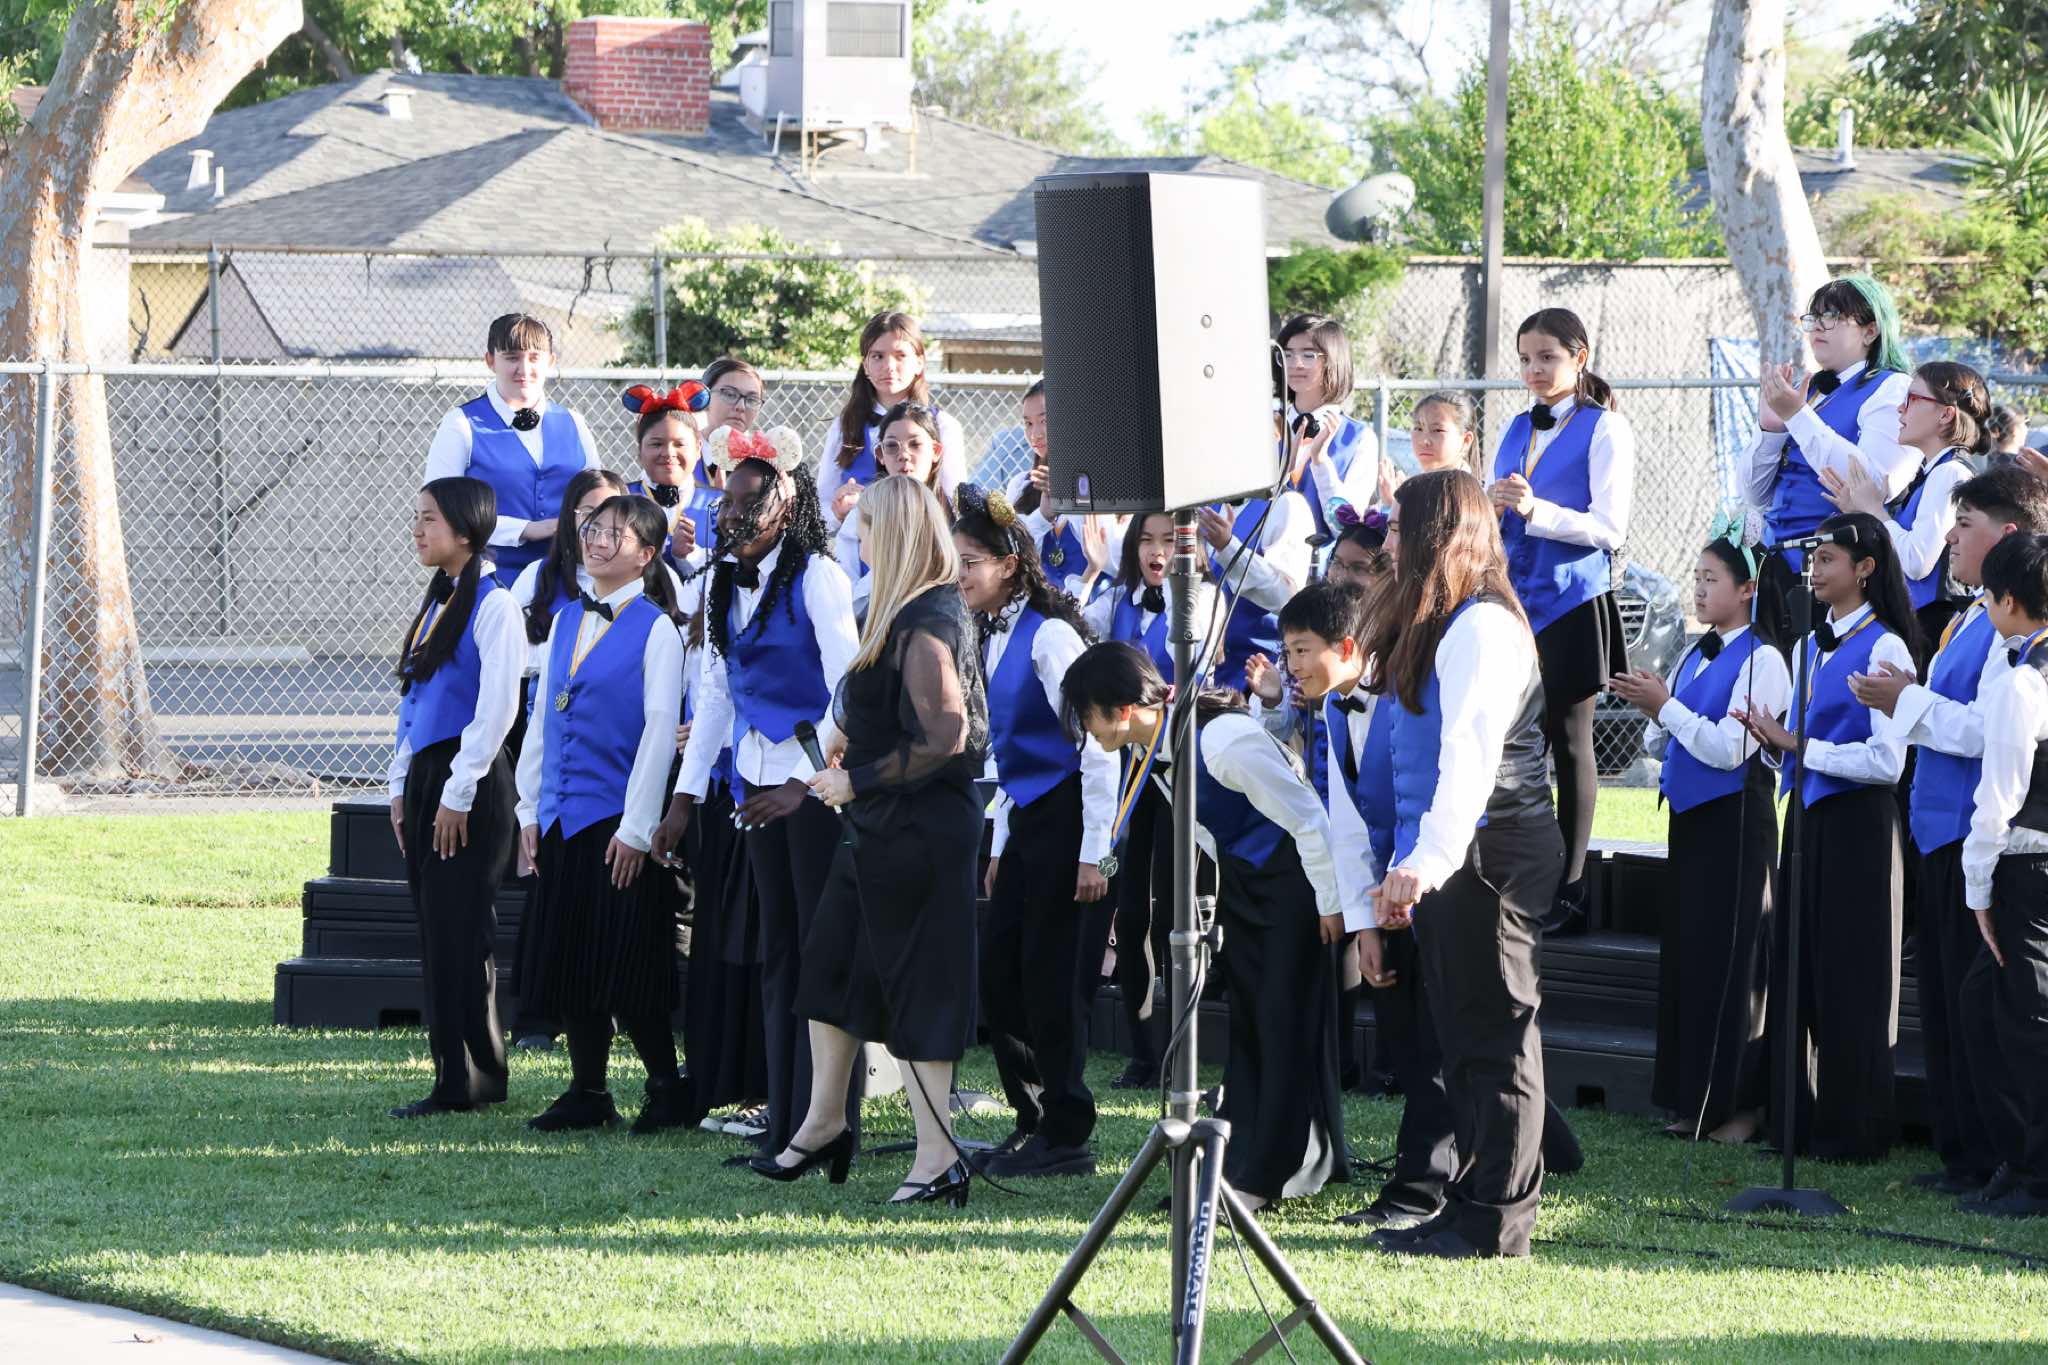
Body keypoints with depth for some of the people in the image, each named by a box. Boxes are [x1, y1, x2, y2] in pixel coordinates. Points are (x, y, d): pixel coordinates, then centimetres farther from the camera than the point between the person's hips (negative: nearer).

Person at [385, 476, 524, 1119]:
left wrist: (458, 793, -16)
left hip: (470, 782, -9)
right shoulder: (435, 602, 15)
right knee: (434, 932, 8)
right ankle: (454, 1075, 12)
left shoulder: (492, 604, -11)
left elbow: (498, 707, -16)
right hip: (425, 776, 9)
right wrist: (402, 785, 15)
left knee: (459, 932, -7)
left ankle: (473, 1078, -3)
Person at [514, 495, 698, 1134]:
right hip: (560, 817, 6)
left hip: (617, 820, -6)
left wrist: (636, 827, -15)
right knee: (568, 959, 8)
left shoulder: (656, 630, -8)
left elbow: (660, 729, -11)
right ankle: (587, 1093, 16)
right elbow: (541, 718, 15)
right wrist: (530, 809, 10)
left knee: (625, 962, -5)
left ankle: (670, 1088, 9)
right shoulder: (567, 621, 12)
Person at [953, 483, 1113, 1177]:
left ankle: (1066, 1138, 2)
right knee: (997, 971, 7)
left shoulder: (1048, 636, -15)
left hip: (1064, 819, -9)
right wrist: (1000, 846, 20)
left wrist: (1093, 853, -19)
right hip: (1022, 821, 9)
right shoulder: (995, 639, 12)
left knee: (1049, 976, -5)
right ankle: (1034, 1121, 16)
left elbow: (1098, 746, -17)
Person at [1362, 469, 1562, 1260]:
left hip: (1491, 854, -10)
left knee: (1493, 1033, -7)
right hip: (1448, 862, 10)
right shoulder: (1434, 627, 18)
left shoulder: (1481, 627, -13)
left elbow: (1470, 755, -24)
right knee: (1464, 1037, 12)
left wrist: (1428, 860, -33)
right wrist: (1408, 868, 19)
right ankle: (1474, 1205, 16)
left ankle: (1497, 1220, -5)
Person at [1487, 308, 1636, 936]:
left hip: (1572, 603, -6)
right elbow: (1490, 524, 18)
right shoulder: (1517, 430, 15)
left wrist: (1535, 511, -22)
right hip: (1515, 598, 6)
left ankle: (1569, 890, 4)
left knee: (1569, 741, -1)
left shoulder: (1605, 429, -5)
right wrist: (1491, 507, -6)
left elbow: (1609, 528, -12)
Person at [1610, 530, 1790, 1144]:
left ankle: (1739, 1106, 2)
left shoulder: (1761, 660, -12)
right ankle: (1694, 1101, 16)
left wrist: (1665, 707, -16)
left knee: (1728, 957, -5)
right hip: (1689, 817, 8)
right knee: (1685, 954, 9)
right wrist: (1653, 712, -4)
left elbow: (1730, 749, -19)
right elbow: (1659, 746, 17)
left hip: (1736, 822, -8)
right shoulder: (1693, 657, 13)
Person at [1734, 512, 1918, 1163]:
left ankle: (1854, 1130, 5)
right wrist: (1772, 738, 0)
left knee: (1849, 976, -2)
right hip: (1806, 819, 8)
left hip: (1856, 823, -8)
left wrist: (1799, 745, -13)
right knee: (1798, 969, 8)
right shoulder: (1810, 646, 14)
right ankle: (1803, 1121, 15)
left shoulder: (1884, 649, -11)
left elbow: (1886, 761, -16)